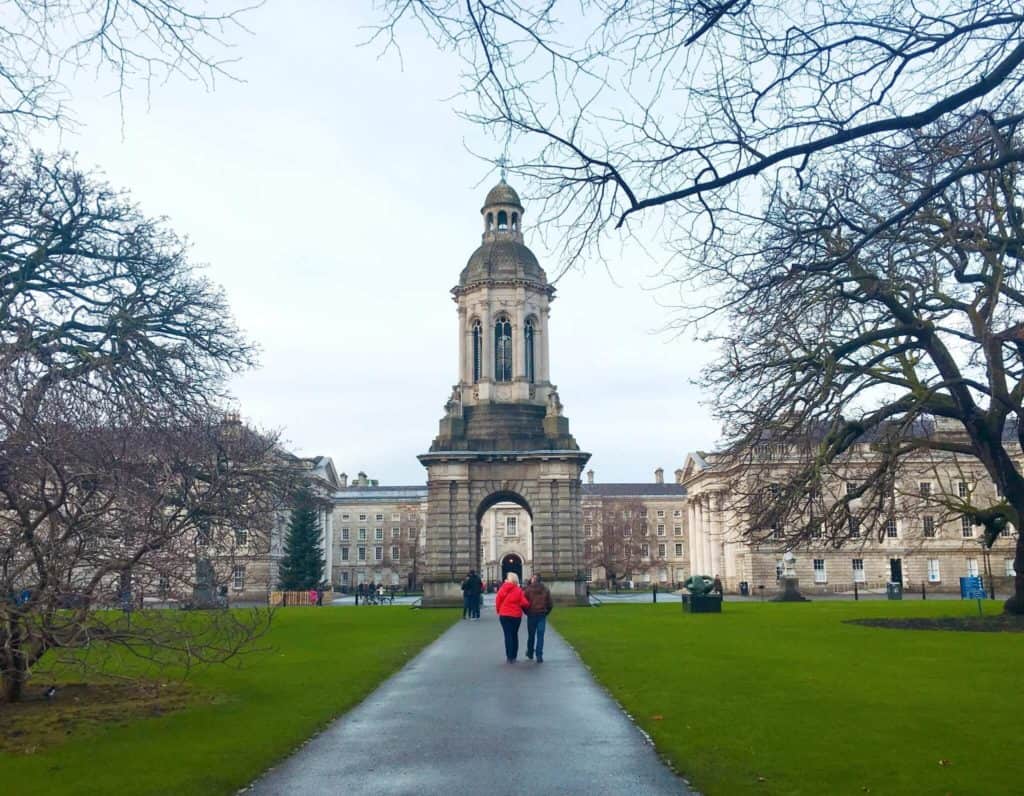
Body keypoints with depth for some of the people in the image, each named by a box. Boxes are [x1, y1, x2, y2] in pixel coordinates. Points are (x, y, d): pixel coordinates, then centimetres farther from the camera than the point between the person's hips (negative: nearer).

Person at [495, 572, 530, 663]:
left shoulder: (503, 589, -7)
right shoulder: (519, 590, -8)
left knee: (508, 635, 3)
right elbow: (524, 603, -14)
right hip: (516, 615, 1)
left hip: (504, 615, -1)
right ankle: (514, 656, 17)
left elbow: (497, 600, -3)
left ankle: (509, 657, -4)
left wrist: (498, 611, 13)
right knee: (514, 635, 15)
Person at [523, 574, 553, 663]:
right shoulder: (546, 590, 3)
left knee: (531, 635, 15)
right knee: (540, 636, 1)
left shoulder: (528, 589, -6)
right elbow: (550, 604, 3)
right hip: (542, 615, 1)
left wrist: (527, 612, 7)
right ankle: (539, 656, -5)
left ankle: (530, 653, 29)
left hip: (531, 615, -1)